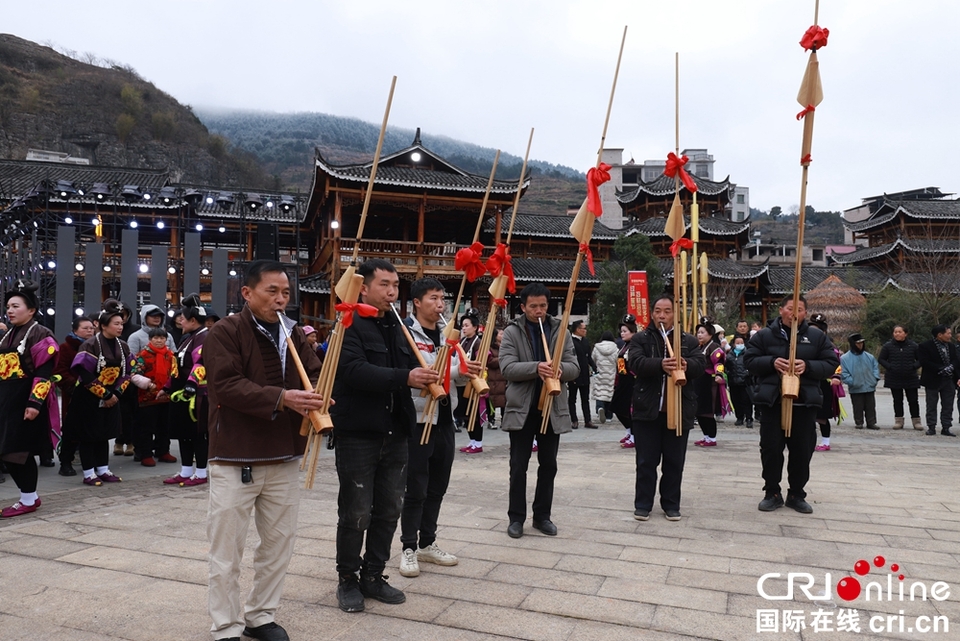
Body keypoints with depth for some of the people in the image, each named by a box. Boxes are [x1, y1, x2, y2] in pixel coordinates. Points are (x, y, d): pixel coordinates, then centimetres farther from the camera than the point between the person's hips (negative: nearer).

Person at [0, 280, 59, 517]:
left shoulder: (40, 334, -10)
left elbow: (44, 373, -17)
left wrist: (35, 402, -23)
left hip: (25, 401, -9)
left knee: (19, 451, -3)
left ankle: (28, 500, 10)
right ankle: (31, 496, 21)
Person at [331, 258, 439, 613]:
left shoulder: (397, 326, 14)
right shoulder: (349, 326, -10)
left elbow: (410, 365, 17)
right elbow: (356, 371, -25)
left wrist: (426, 375, -5)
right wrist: (405, 377, -33)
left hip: (395, 433, 7)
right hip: (358, 433, -7)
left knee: (388, 510, 13)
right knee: (356, 513, 3)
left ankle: (373, 575, 28)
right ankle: (348, 580, 21)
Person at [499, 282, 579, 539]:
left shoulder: (560, 330, 5)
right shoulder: (511, 332, -2)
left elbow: (574, 367, 0)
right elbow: (507, 368, -14)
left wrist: (560, 368, -23)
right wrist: (536, 367, -30)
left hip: (553, 408, 3)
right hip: (521, 409, -2)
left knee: (548, 465, 11)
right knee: (518, 466, 5)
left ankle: (542, 515, 25)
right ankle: (516, 517, 18)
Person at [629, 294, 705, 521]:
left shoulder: (689, 341, 10)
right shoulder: (640, 339, 4)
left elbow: (701, 365, -5)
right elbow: (636, 363, -14)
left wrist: (687, 365, -29)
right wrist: (660, 365, -33)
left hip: (679, 410, 2)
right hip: (647, 409, -1)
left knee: (674, 461, 9)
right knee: (646, 461, 5)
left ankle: (671, 504, 22)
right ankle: (643, 504, 16)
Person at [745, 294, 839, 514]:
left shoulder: (817, 336, 6)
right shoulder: (764, 335, 4)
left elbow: (832, 363, 3)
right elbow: (750, 360, 2)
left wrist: (808, 366, -15)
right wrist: (771, 362, -16)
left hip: (805, 403, 1)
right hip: (773, 402, -1)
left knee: (802, 451, 7)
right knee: (771, 449, 3)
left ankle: (796, 494, 21)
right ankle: (772, 493, 16)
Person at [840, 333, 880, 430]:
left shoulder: (869, 357, 6)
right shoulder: (845, 358, -6)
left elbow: (876, 367, 14)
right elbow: (844, 373, -6)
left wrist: (875, 378, 1)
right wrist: (852, 382, -14)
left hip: (870, 387, 3)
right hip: (856, 389, -3)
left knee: (871, 407, 9)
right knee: (858, 407, 5)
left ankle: (871, 423, 18)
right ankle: (858, 423, 16)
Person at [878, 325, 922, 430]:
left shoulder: (913, 346, 0)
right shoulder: (888, 346, -1)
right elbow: (881, 359, 3)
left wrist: (914, 366, -11)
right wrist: (890, 367, -11)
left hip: (910, 378, 0)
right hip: (894, 378, 0)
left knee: (913, 400, 3)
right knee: (897, 400, 8)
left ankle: (916, 420, 13)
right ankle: (898, 421, 16)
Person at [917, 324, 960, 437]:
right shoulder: (925, 346, -10)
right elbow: (924, 362, -17)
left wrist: (951, 367, -16)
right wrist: (941, 369, -21)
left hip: (949, 380, 5)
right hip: (933, 381, -5)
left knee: (948, 406, 6)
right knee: (931, 406, 3)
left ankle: (946, 428, 13)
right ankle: (931, 427, 10)